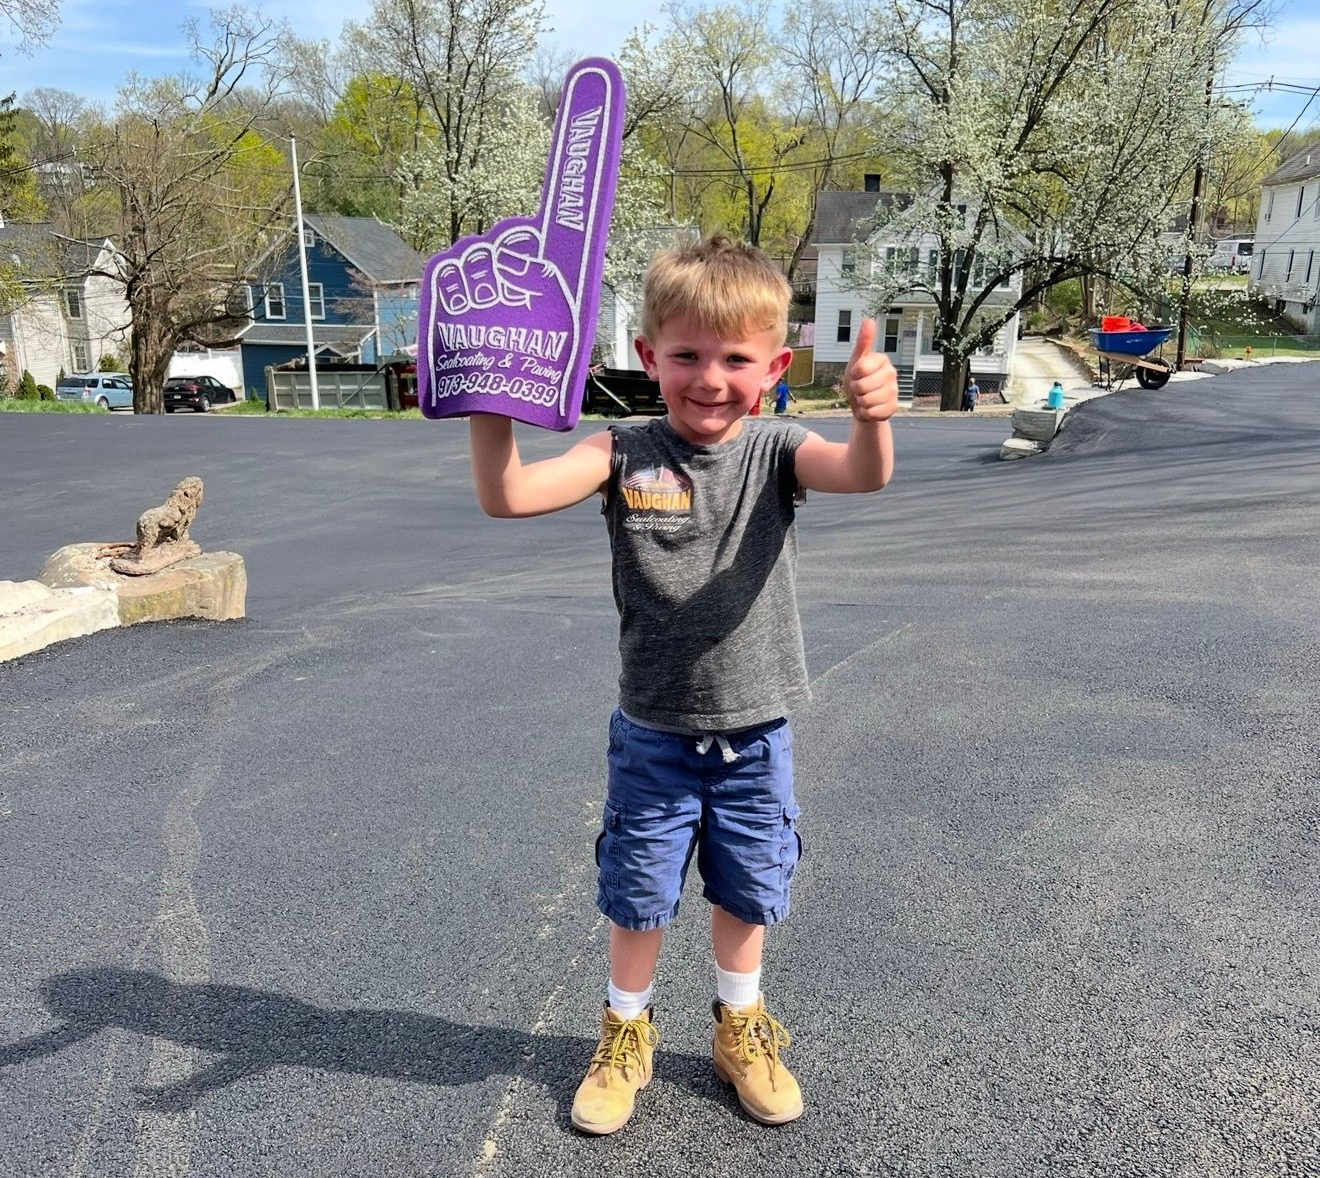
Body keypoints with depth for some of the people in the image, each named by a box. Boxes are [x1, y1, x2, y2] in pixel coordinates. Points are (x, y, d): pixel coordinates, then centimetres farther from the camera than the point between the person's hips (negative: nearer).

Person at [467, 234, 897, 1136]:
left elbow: (864, 475, -30)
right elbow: (508, 497, -21)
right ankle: (627, 1035, 42)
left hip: (755, 732, 1)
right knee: (639, 894, 16)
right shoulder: (626, 455, -11)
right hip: (653, 732, 0)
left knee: (747, 892, 19)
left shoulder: (777, 451, -10)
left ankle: (742, 1027, 46)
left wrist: (873, 415, -52)